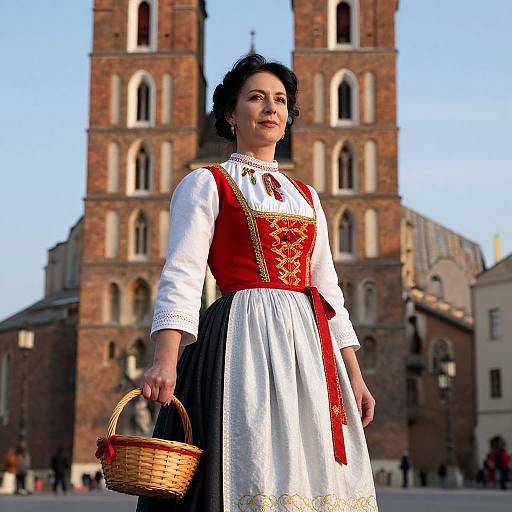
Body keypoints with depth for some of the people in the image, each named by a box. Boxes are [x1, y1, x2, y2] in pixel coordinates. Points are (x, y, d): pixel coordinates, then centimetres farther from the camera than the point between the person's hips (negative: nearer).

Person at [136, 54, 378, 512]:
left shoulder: (307, 196, 21)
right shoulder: (205, 184, 5)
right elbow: (181, 276, -7)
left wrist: (355, 376, 11)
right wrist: (165, 360, -22)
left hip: (309, 345, 5)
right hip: (243, 339, -5)